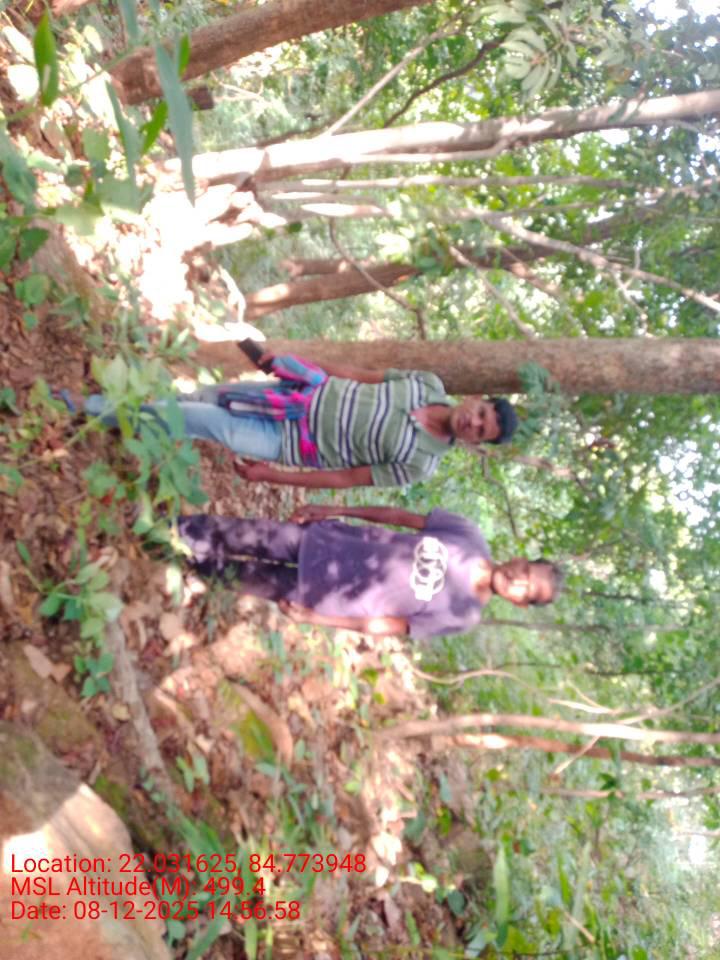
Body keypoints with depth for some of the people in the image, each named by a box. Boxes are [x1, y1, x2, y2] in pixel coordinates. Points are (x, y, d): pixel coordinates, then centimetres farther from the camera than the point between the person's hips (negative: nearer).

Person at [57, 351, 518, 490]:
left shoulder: (419, 463, -17)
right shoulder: (430, 384, -5)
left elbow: (347, 479, -14)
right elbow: (363, 374, 5)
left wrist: (273, 476, -14)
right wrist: (295, 359, 6)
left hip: (294, 440, -5)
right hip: (313, 394, 5)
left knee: (204, 421, -13)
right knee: (208, 397, 2)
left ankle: (89, 409, 2)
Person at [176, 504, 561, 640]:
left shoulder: (463, 614, -13)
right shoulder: (470, 537, -7)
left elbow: (382, 625, -10)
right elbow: (402, 516, 0)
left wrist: (312, 617, -10)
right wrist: (333, 510, -3)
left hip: (333, 594, -2)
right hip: (334, 539, 2)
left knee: (245, 574, 1)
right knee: (247, 539, -3)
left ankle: (188, 557, 24)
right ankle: (182, 530, 21)